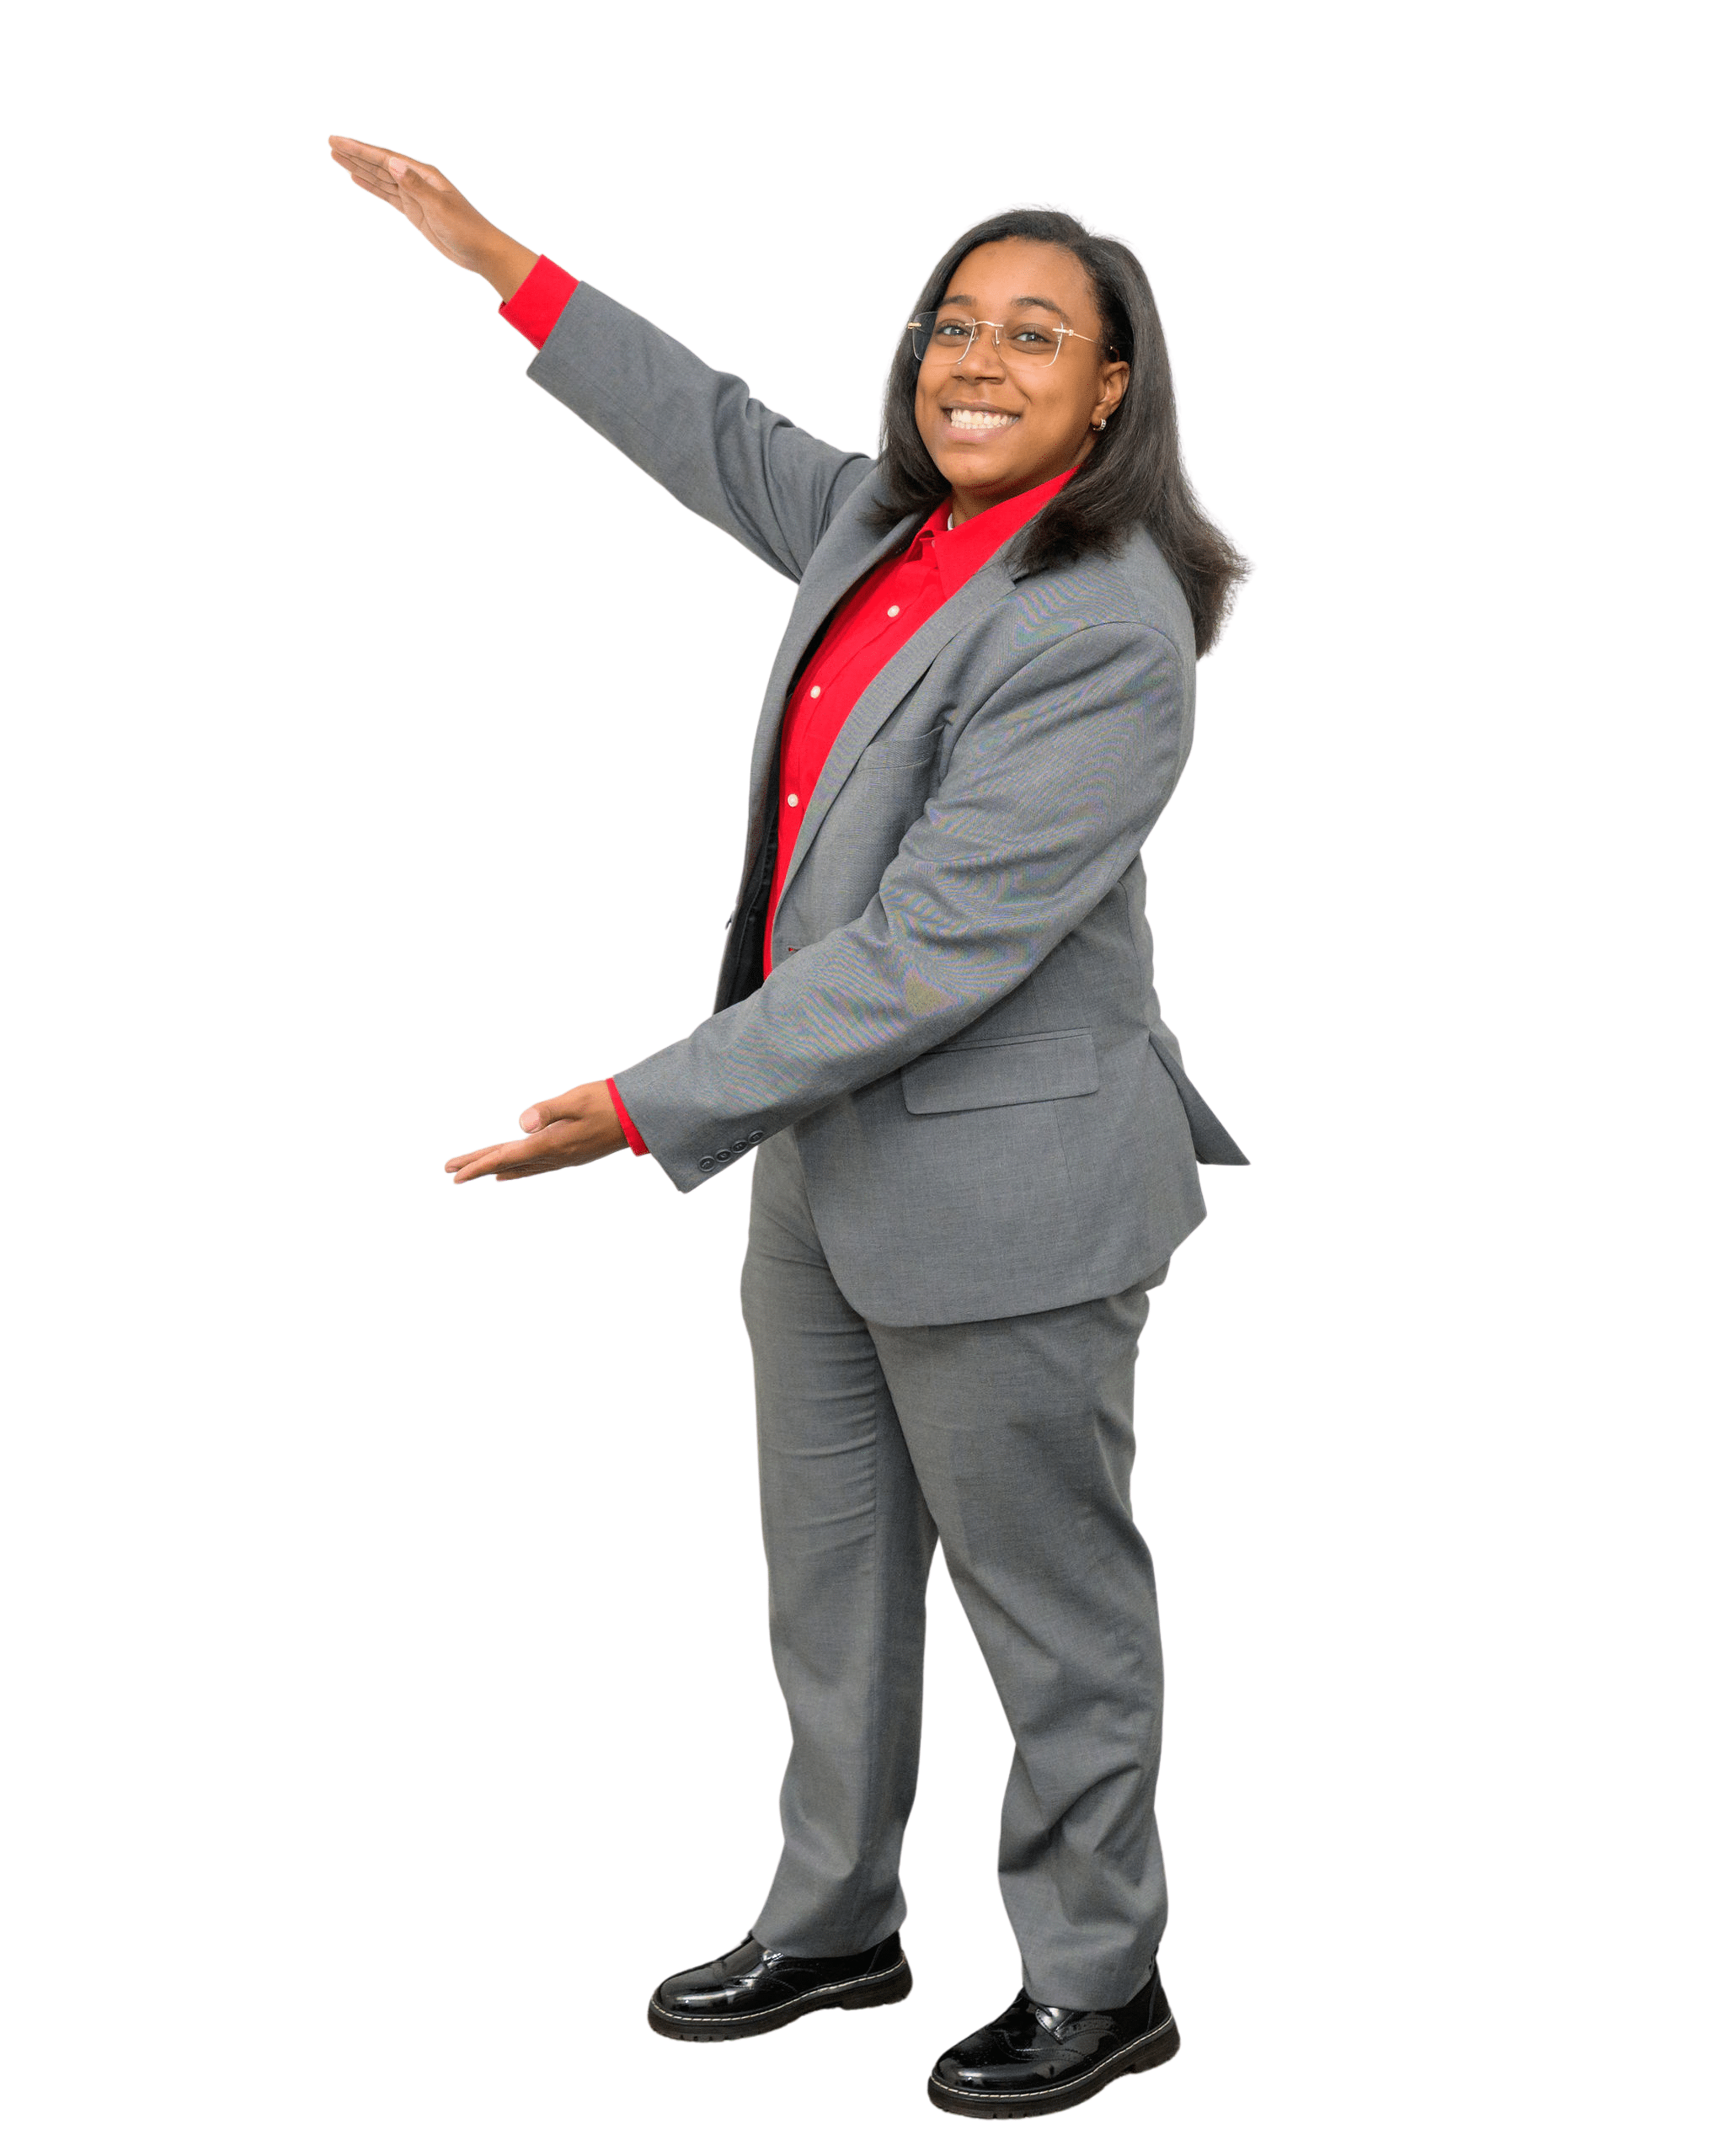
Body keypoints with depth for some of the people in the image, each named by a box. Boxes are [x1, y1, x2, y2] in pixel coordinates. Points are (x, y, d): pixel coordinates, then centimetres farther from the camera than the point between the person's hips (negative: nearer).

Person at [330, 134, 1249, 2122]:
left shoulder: (1102, 630, -22)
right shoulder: (886, 521, 4)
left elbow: (929, 950, -26)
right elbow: (725, 439, 24)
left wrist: (653, 1111, -25)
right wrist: (498, 262, 24)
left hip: (998, 1189, -9)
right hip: (828, 1159, 9)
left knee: (1052, 1607, 7)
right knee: (830, 1581, 20)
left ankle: (1100, 1984, 26)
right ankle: (832, 1925, 38)